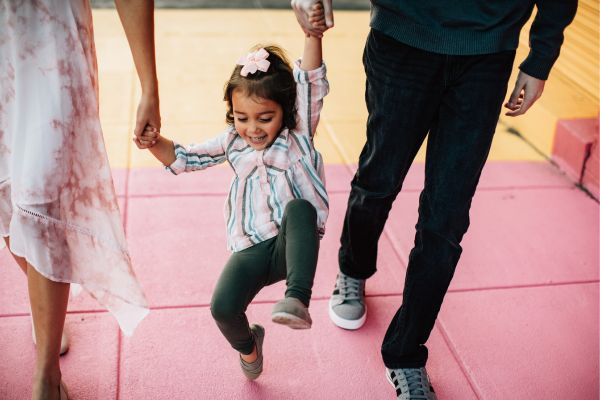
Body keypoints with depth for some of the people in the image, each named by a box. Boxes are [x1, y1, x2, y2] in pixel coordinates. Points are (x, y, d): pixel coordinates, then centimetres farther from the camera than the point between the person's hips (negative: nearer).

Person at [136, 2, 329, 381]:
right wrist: (156, 143, -5)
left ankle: (298, 299, -42)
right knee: (223, 307, -21)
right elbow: (184, 158, 17)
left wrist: (312, 35, -31)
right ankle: (247, 345, 17)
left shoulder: (298, 133, 0)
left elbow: (311, 84, -15)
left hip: (294, 245, -3)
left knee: (299, 208, -36)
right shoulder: (233, 142, 10)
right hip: (252, 249, 3)